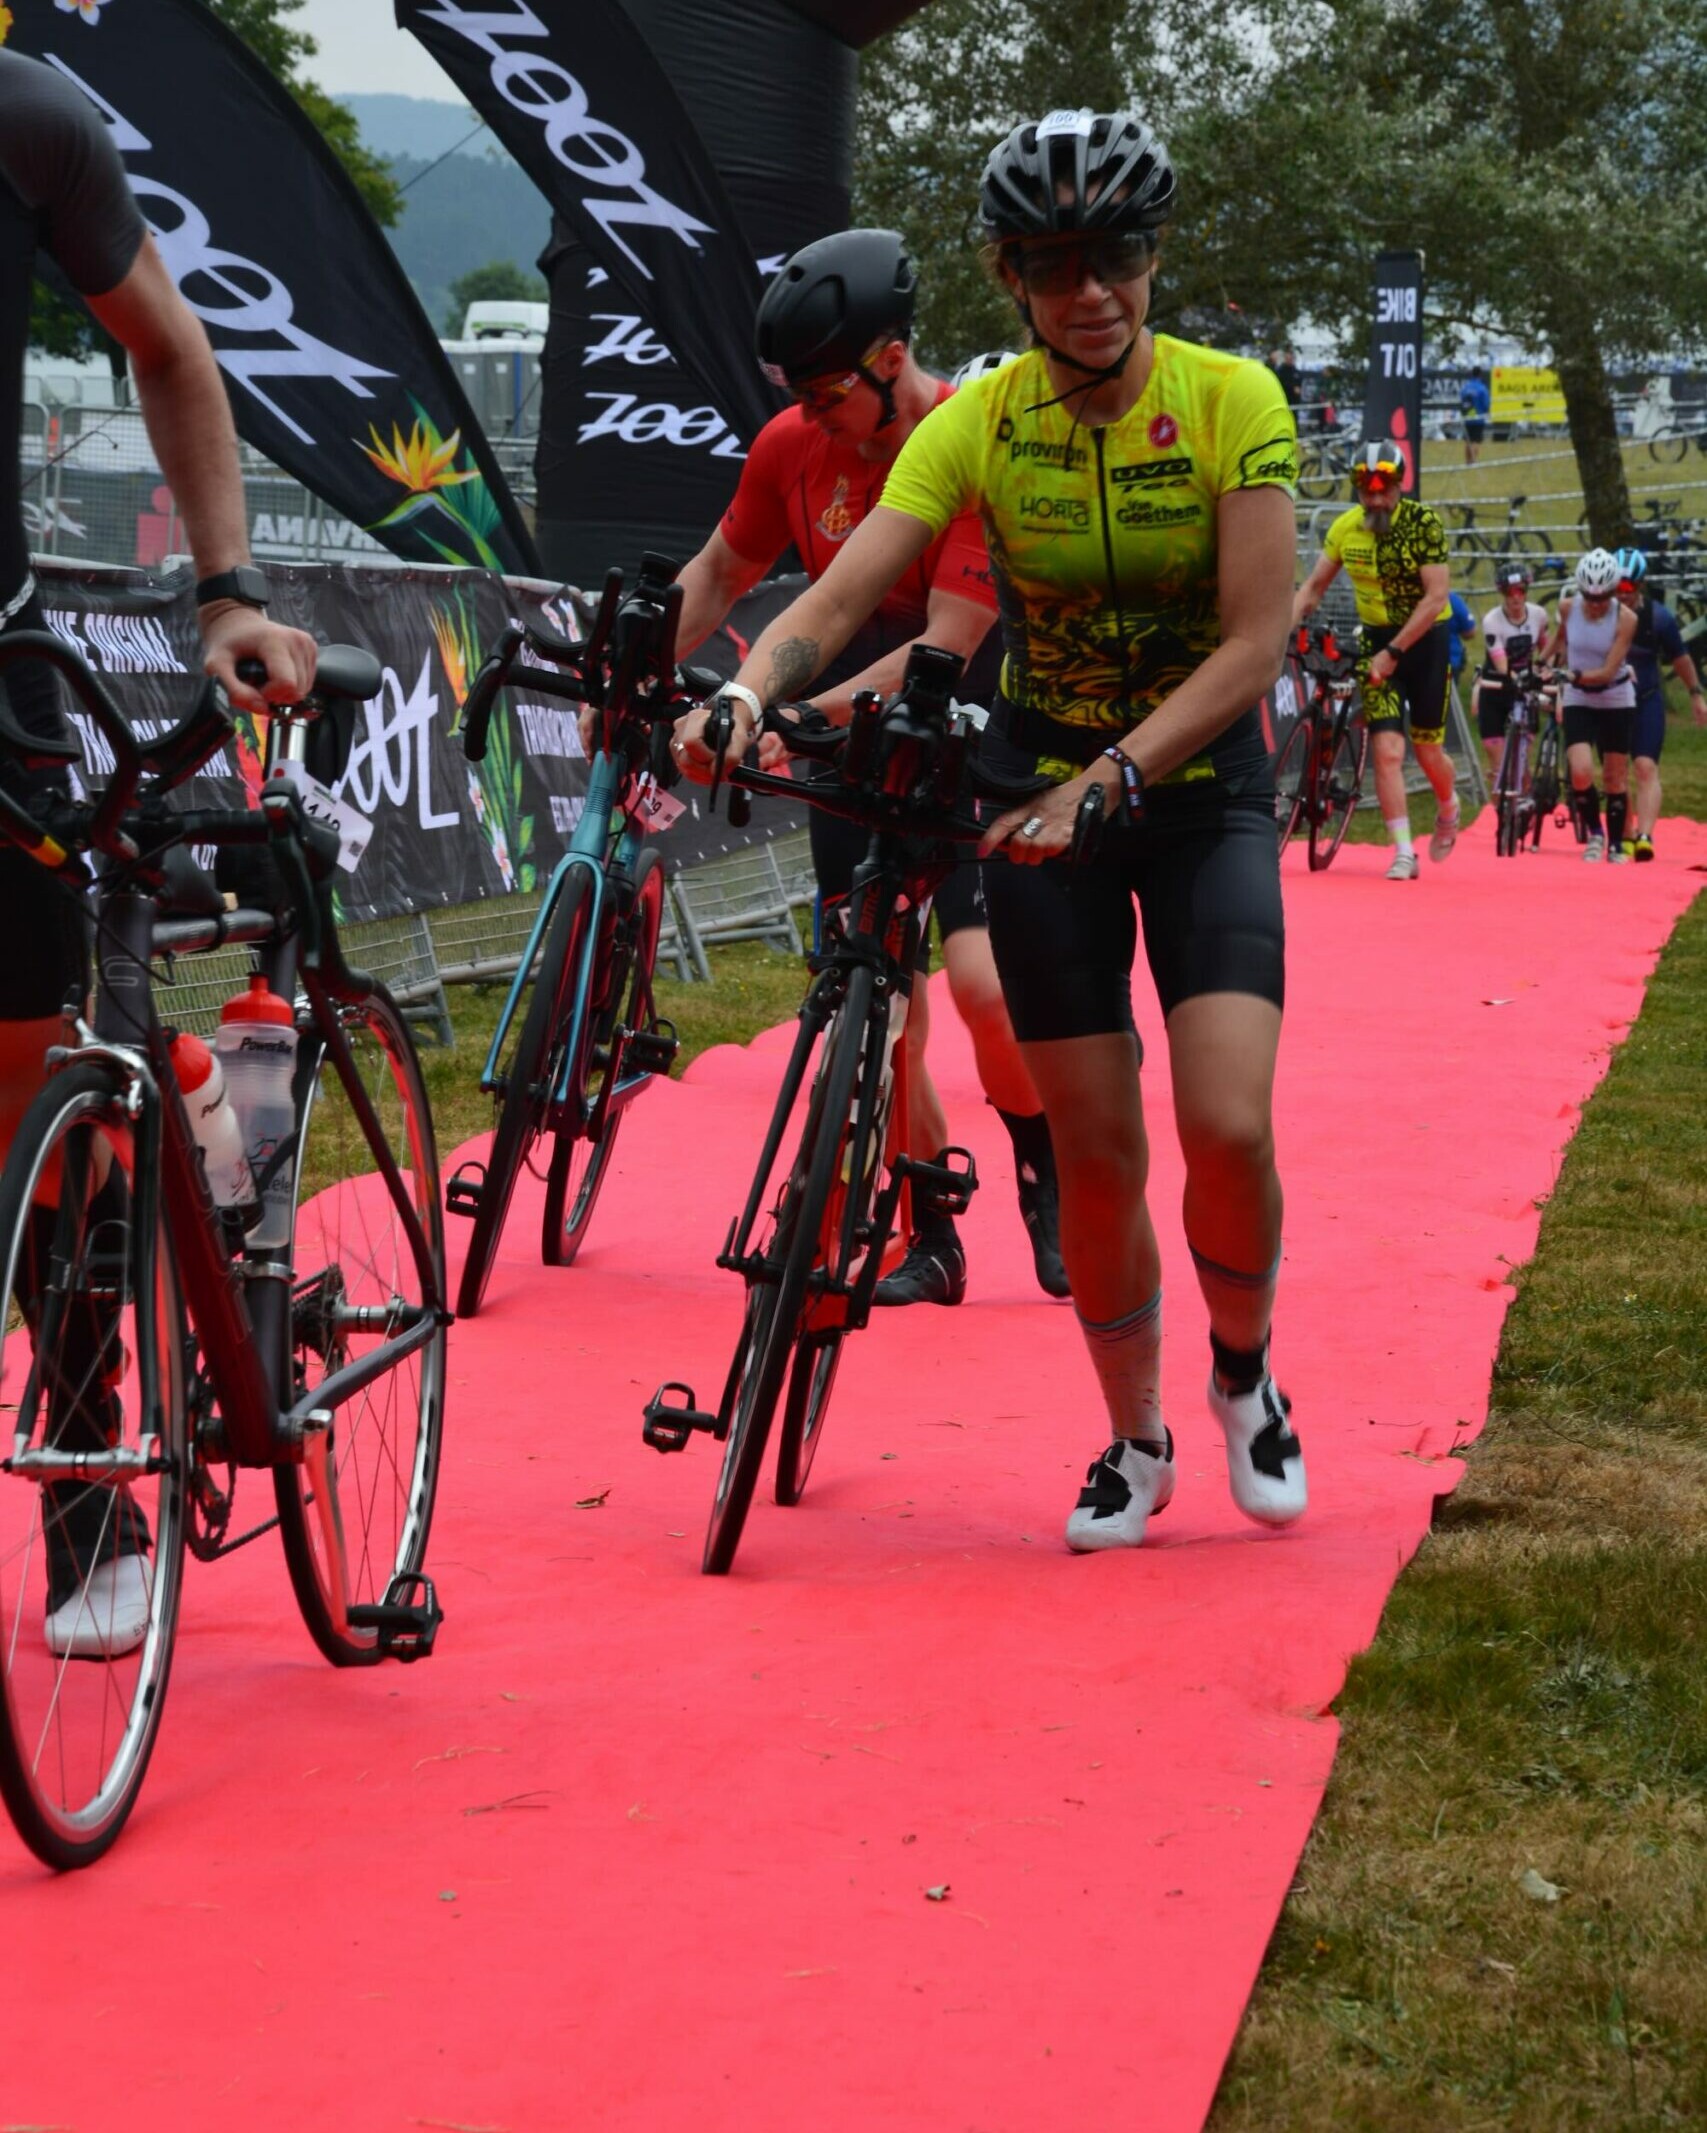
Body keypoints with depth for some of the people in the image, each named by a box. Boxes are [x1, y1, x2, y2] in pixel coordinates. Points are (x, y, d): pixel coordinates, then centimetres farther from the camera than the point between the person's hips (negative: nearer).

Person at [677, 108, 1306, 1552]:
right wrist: (746, 692, -40)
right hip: (1043, 793, 1)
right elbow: (843, 594, -20)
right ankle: (1136, 1443, 22)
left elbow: (1253, 645, -20)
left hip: (1202, 791, -1)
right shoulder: (978, 424, -11)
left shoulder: (1231, 401, -15)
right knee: (1097, 1158, 1)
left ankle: (1245, 1371, 13)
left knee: (1226, 1127, -17)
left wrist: (1109, 779, -30)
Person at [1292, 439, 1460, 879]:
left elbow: (1436, 597, -21)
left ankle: (1448, 809, 39)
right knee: (1387, 751, -10)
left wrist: (1393, 652, -26)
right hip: (1376, 639, 2)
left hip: (1425, 638, -2)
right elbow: (1314, 586, 4)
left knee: (1428, 750, 6)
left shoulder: (1423, 523, -17)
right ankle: (1403, 854, -7)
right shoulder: (1345, 527, -6)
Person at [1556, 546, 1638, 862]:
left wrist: (1572, 675, -32)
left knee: (1616, 779, 6)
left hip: (1616, 702, -1)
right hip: (1578, 701, 1)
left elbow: (1607, 672, -22)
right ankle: (1594, 833, 6)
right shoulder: (1568, 608, -10)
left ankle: (1616, 846, 23)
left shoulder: (1625, 618, -19)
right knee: (1581, 772, -18)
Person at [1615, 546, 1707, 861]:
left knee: (1647, 768, -16)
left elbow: (1680, 658, 4)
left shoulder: (1659, 617, -10)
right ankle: (1624, 835, 19)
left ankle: (1645, 836, -27)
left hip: (1646, 701, -1)